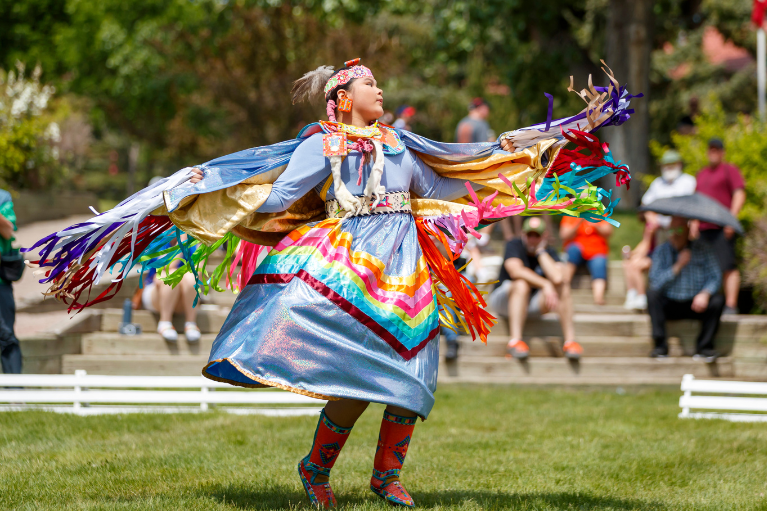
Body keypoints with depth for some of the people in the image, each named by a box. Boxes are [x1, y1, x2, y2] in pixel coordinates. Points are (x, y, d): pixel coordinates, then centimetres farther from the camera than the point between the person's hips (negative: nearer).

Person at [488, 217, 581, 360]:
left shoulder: (549, 253, -3)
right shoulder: (514, 245, -9)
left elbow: (557, 278, -26)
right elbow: (515, 271, -30)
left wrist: (540, 251, -16)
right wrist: (545, 284, -36)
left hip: (532, 305, 4)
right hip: (503, 299, -4)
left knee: (563, 286, -19)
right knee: (522, 284, -35)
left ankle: (570, 340, -27)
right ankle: (515, 341, -47)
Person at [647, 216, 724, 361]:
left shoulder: (702, 249, 0)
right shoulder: (661, 251, 0)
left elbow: (715, 277, -8)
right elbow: (655, 281, -12)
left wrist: (705, 293, -28)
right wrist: (678, 266, -20)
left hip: (696, 305, 0)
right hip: (670, 305, 0)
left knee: (718, 300, -27)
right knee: (652, 294, -27)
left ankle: (704, 346, -14)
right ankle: (660, 345, -23)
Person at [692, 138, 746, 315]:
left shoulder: (730, 170, 3)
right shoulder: (702, 173, 24)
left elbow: (740, 195, -6)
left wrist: (732, 218, -16)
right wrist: (695, 223, 20)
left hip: (722, 227, -7)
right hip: (704, 228, 7)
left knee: (728, 267, -12)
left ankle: (731, 305, -15)